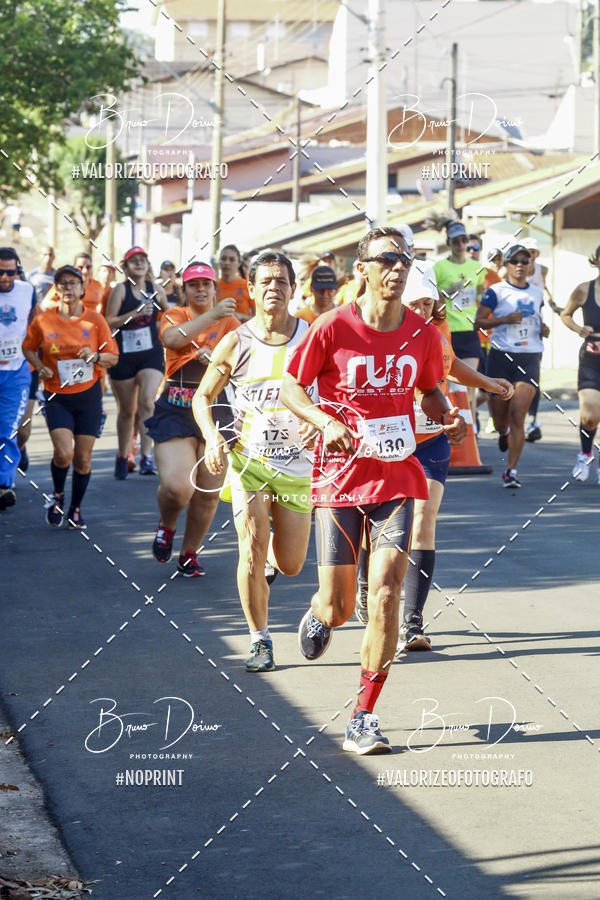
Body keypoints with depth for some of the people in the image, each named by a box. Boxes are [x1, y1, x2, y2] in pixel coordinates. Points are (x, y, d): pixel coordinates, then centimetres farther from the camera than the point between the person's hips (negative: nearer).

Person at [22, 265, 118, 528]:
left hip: (89, 396, 1)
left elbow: (113, 357, 2)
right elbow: (29, 348, 14)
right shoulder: (43, 321, -4)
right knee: (63, 453, -17)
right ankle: (57, 496, 13)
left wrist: (95, 357, -18)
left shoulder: (95, 320, -3)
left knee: (83, 458, 3)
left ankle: (75, 509, 24)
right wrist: (40, 367, -4)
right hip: (57, 397, -1)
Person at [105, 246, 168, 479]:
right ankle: (122, 456, 26)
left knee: (147, 400, -19)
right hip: (124, 355, -1)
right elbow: (109, 322, -11)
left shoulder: (156, 289, 6)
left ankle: (147, 457, -21)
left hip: (151, 353, 1)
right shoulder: (120, 289, -3)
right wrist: (135, 313, -19)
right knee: (127, 410, 8)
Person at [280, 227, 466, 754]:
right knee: (338, 608, 2)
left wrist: (450, 417, -4)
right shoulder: (333, 329, -8)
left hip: (397, 478, 2)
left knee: (386, 594, -12)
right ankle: (318, 616, 44)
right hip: (339, 477, -2)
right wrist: (326, 421, -18)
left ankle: (363, 720, -2)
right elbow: (291, 389, 1)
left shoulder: (422, 335, 2)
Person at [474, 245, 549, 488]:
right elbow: (479, 321, -5)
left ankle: (511, 470, -11)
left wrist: (543, 328, 8)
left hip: (530, 358, 1)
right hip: (501, 357, -1)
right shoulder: (496, 291, -1)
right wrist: (506, 319, -18)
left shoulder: (536, 293, 12)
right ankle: (503, 433, 48)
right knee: (500, 412, 8)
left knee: (518, 414, -13)